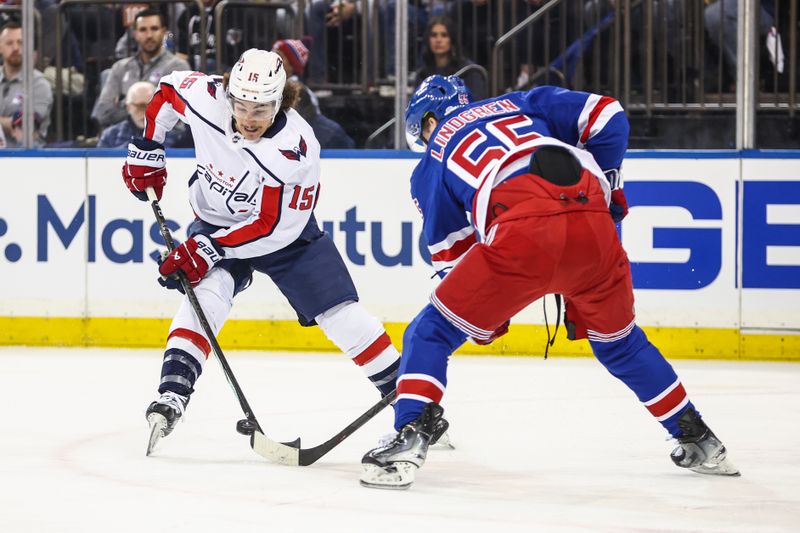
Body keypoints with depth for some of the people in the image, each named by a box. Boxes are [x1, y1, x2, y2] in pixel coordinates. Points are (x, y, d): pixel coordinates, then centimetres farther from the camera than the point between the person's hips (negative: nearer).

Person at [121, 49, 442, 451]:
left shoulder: (295, 150, -33)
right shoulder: (206, 97, -24)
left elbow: (272, 228, -30)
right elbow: (166, 90, -1)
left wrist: (208, 249, -33)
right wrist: (147, 151, -3)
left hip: (285, 230, -2)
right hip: (215, 221, 2)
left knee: (340, 314, -6)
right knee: (208, 291, -27)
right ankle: (172, 393, -32)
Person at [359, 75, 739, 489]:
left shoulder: (432, 162, 27)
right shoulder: (519, 104, 33)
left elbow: (449, 251, 25)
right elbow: (607, 117, 21)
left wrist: (485, 313, 36)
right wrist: (605, 185, 30)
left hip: (521, 234, -4)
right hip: (593, 228, 4)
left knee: (432, 333, 13)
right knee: (619, 343, 28)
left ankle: (408, 440, -4)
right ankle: (698, 441, 32)